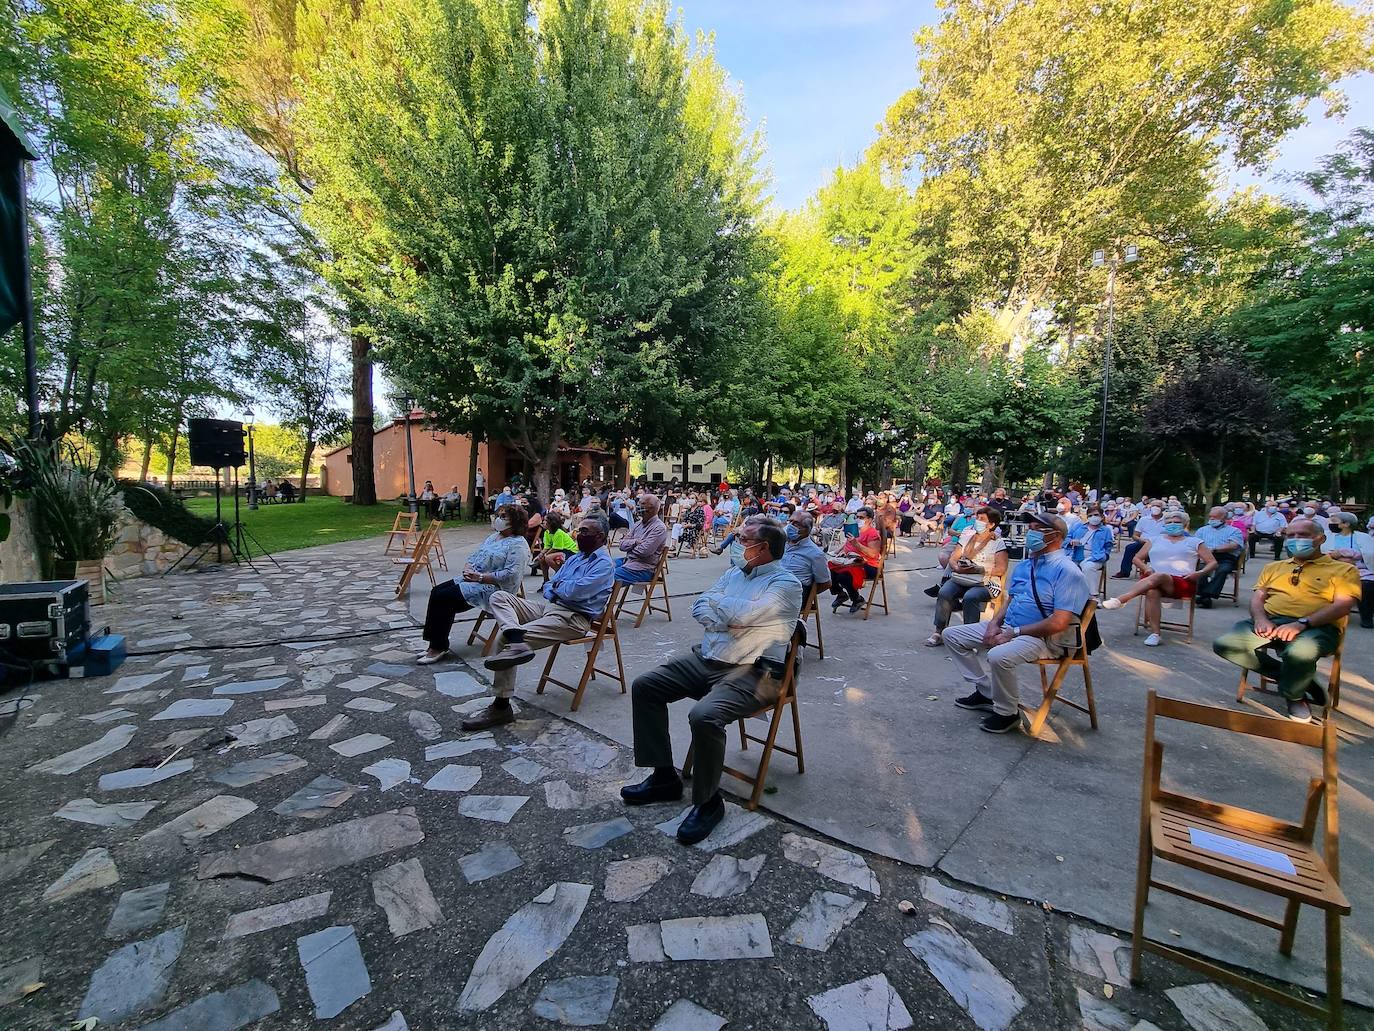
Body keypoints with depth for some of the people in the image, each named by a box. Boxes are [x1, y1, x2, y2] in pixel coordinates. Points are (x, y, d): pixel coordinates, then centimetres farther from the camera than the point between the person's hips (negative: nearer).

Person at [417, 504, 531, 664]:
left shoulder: (517, 545, -12)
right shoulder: (494, 537, 19)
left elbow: (510, 575, -23)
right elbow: (473, 556, 21)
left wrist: (480, 577, -20)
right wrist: (467, 569, -2)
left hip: (492, 588, -9)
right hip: (472, 580, 10)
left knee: (443, 598, -19)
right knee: (436, 592, -8)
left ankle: (439, 647, -7)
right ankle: (435, 645, -4)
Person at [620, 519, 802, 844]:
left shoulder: (785, 583, -8)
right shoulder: (735, 572, 16)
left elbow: (740, 614, -21)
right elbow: (699, 608, 9)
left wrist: (715, 600, -1)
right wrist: (724, 620, -13)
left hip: (750, 672, -8)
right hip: (706, 658, 9)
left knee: (704, 716, -33)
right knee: (643, 686, 0)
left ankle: (708, 801, -5)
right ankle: (664, 776, 10)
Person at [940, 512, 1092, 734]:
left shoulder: (1067, 571, -15)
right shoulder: (1024, 565, 12)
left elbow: (1059, 623, -22)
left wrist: (1014, 633, -18)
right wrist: (994, 624, -1)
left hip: (1042, 637, -9)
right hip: (1007, 627, 9)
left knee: (999, 656, -38)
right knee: (951, 635, 4)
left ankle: (1007, 713, -10)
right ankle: (985, 691, 12)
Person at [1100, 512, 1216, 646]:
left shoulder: (1194, 542, 21)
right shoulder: (1155, 540, 25)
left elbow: (1213, 563, 17)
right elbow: (1137, 558, 22)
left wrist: (1200, 573, -5)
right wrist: (1146, 568, 0)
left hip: (1182, 584, -2)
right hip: (1153, 579, 2)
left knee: (1159, 576, -39)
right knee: (1152, 592, -37)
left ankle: (1119, 600, -51)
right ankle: (1155, 634, -38)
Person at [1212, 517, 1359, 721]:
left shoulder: (1343, 569, 13)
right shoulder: (1273, 567, 25)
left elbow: (1343, 604, -3)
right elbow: (1257, 597, 16)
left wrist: (1301, 623, -20)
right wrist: (1260, 619, -8)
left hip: (1316, 627, -4)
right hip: (1269, 622, 4)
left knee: (1301, 652, -40)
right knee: (1224, 644, -24)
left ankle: (1294, 694, -6)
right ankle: (1290, 676, -6)